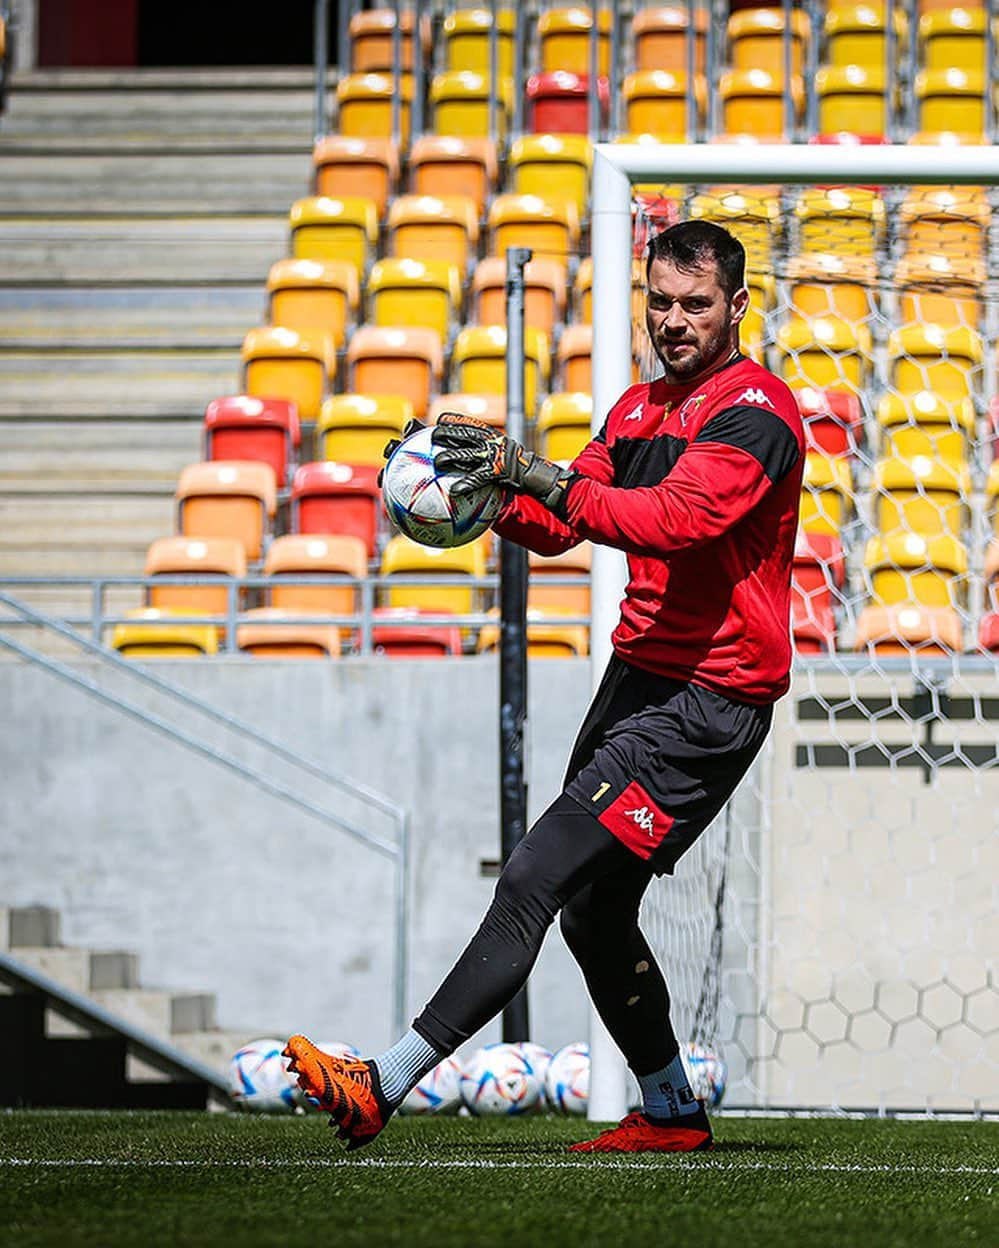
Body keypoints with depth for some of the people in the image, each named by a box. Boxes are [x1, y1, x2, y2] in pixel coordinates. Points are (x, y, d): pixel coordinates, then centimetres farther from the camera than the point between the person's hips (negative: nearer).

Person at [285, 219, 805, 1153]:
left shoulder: (753, 412, -12)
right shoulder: (638, 408, 16)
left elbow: (676, 519, -27)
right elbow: (558, 527, 11)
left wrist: (541, 475, -34)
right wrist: (499, 488, -10)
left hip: (708, 700, -9)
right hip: (637, 677, 9)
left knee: (535, 880, -15)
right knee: (593, 913, 12)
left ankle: (384, 1087, -20)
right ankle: (670, 1113, 26)